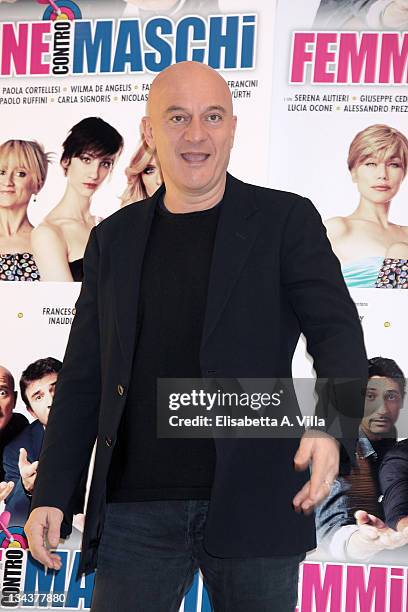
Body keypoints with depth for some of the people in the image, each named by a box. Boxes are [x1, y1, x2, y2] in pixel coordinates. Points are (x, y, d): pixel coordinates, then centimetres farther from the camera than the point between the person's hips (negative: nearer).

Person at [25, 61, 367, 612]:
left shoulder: (286, 221, 2)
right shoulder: (113, 239, 11)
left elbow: (337, 333, -5)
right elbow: (83, 377, 12)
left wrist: (332, 425, -25)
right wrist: (51, 493, 5)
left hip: (253, 504, -2)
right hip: (135, 510, 2)